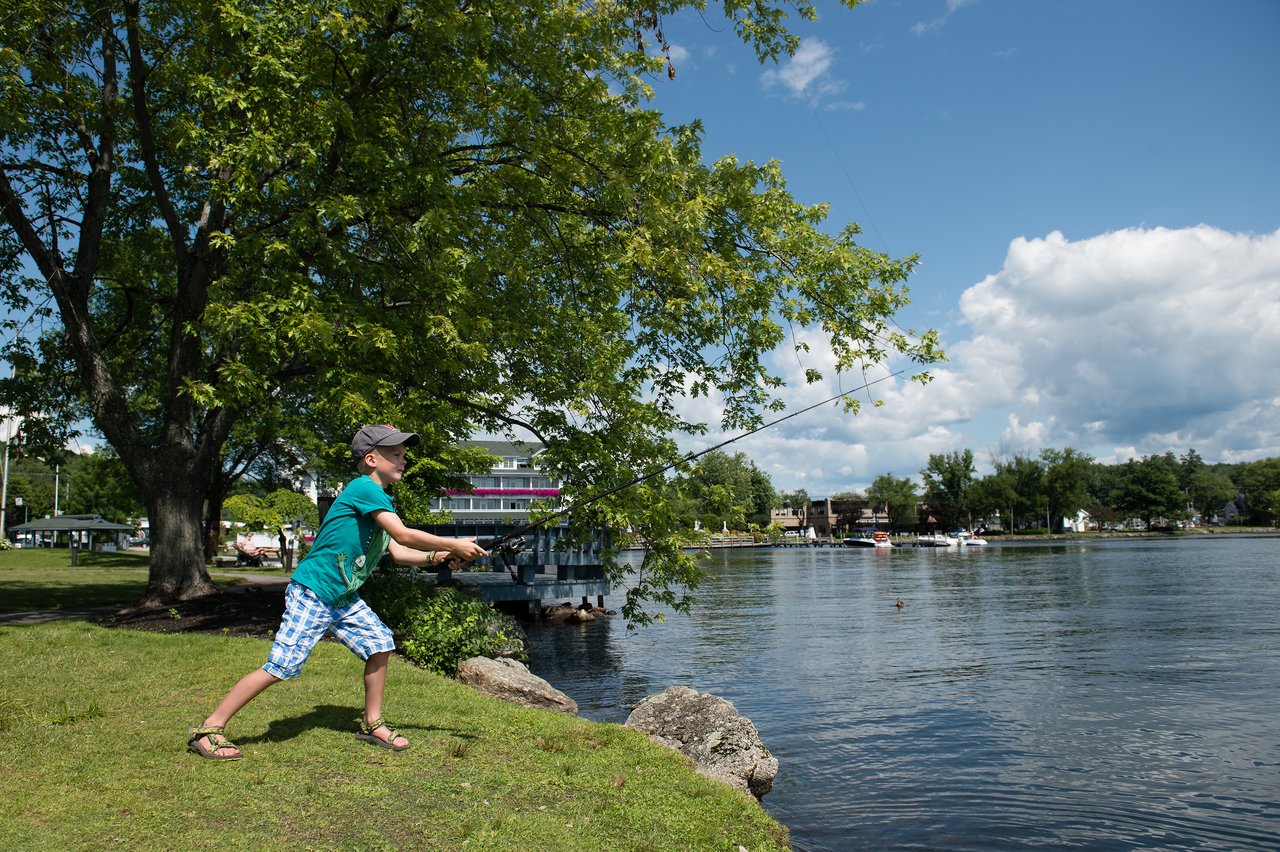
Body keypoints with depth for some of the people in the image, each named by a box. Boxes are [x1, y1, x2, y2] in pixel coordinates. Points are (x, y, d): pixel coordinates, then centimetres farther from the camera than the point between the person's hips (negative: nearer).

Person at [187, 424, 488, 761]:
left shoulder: (380, 500, 13)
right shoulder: (364, 488, -17)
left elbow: (398, 552, 9)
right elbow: (403, 534, -24)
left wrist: (438, 556, -4)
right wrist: (453, 544, -18)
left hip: (345, 598, 10)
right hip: (311, 593, -10)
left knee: (380, 645, 5)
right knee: (281, 667, -8)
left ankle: (372, 724, 19)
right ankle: (209, 730, 5)